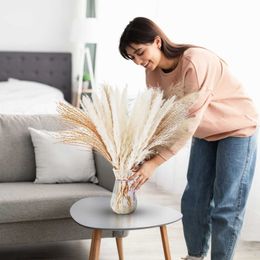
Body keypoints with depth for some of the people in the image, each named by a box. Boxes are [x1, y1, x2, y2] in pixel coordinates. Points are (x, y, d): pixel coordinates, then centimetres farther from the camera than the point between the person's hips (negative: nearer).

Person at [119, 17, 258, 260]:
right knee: (194, 199, 7)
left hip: (237, 129, -7)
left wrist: (155, 161, -32)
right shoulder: (153, 72, -8)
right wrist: (143, 157, -22)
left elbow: (190, 120, -32)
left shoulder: (195, 61, -31)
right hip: (204, 133, 7)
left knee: (226, 204, -4)